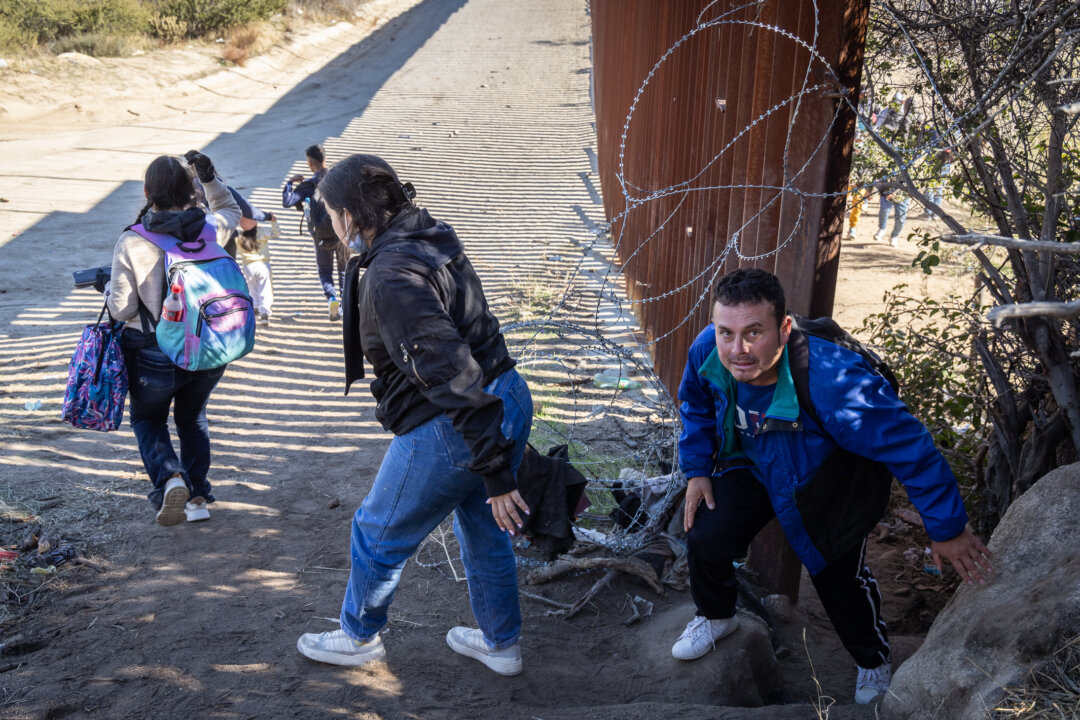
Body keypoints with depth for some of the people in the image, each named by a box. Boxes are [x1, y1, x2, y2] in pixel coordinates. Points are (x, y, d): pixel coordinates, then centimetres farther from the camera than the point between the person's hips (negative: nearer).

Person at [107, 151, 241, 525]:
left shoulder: (131, 243, -18)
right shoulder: (210, 230, -9)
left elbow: (121, 309, -12)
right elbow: (230, 210, 17)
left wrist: (109, 287, 7)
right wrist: (210, 177, 5)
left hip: (155, 357, -3)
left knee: (147, 418, 23)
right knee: (193, 417, 27)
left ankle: (169, 478, -2)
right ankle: (198, 497, 27)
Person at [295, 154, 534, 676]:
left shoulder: (392, 277, -24)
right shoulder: (433, 239, 5)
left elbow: (452, 374, -29)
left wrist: (495, 471, -27)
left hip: (450, 429, -9)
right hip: (510, 399, 9)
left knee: (378, 536, 15)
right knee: (482, 526, 26)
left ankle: (359, 638, 39)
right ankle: (501, 643, 43)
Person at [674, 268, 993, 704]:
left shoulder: (832, 382, -45)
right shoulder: (707, 352, -28)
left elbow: (911, 448, -33)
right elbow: (697, 407, -1)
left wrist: (946, 530, -23)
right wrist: (697, 469, -2)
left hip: (827, 480, -3)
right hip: (752, 465, 4)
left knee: (837, 574, 3)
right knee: (705, 537, -6)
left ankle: (874, 662, 37)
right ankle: (716, 617, 29)